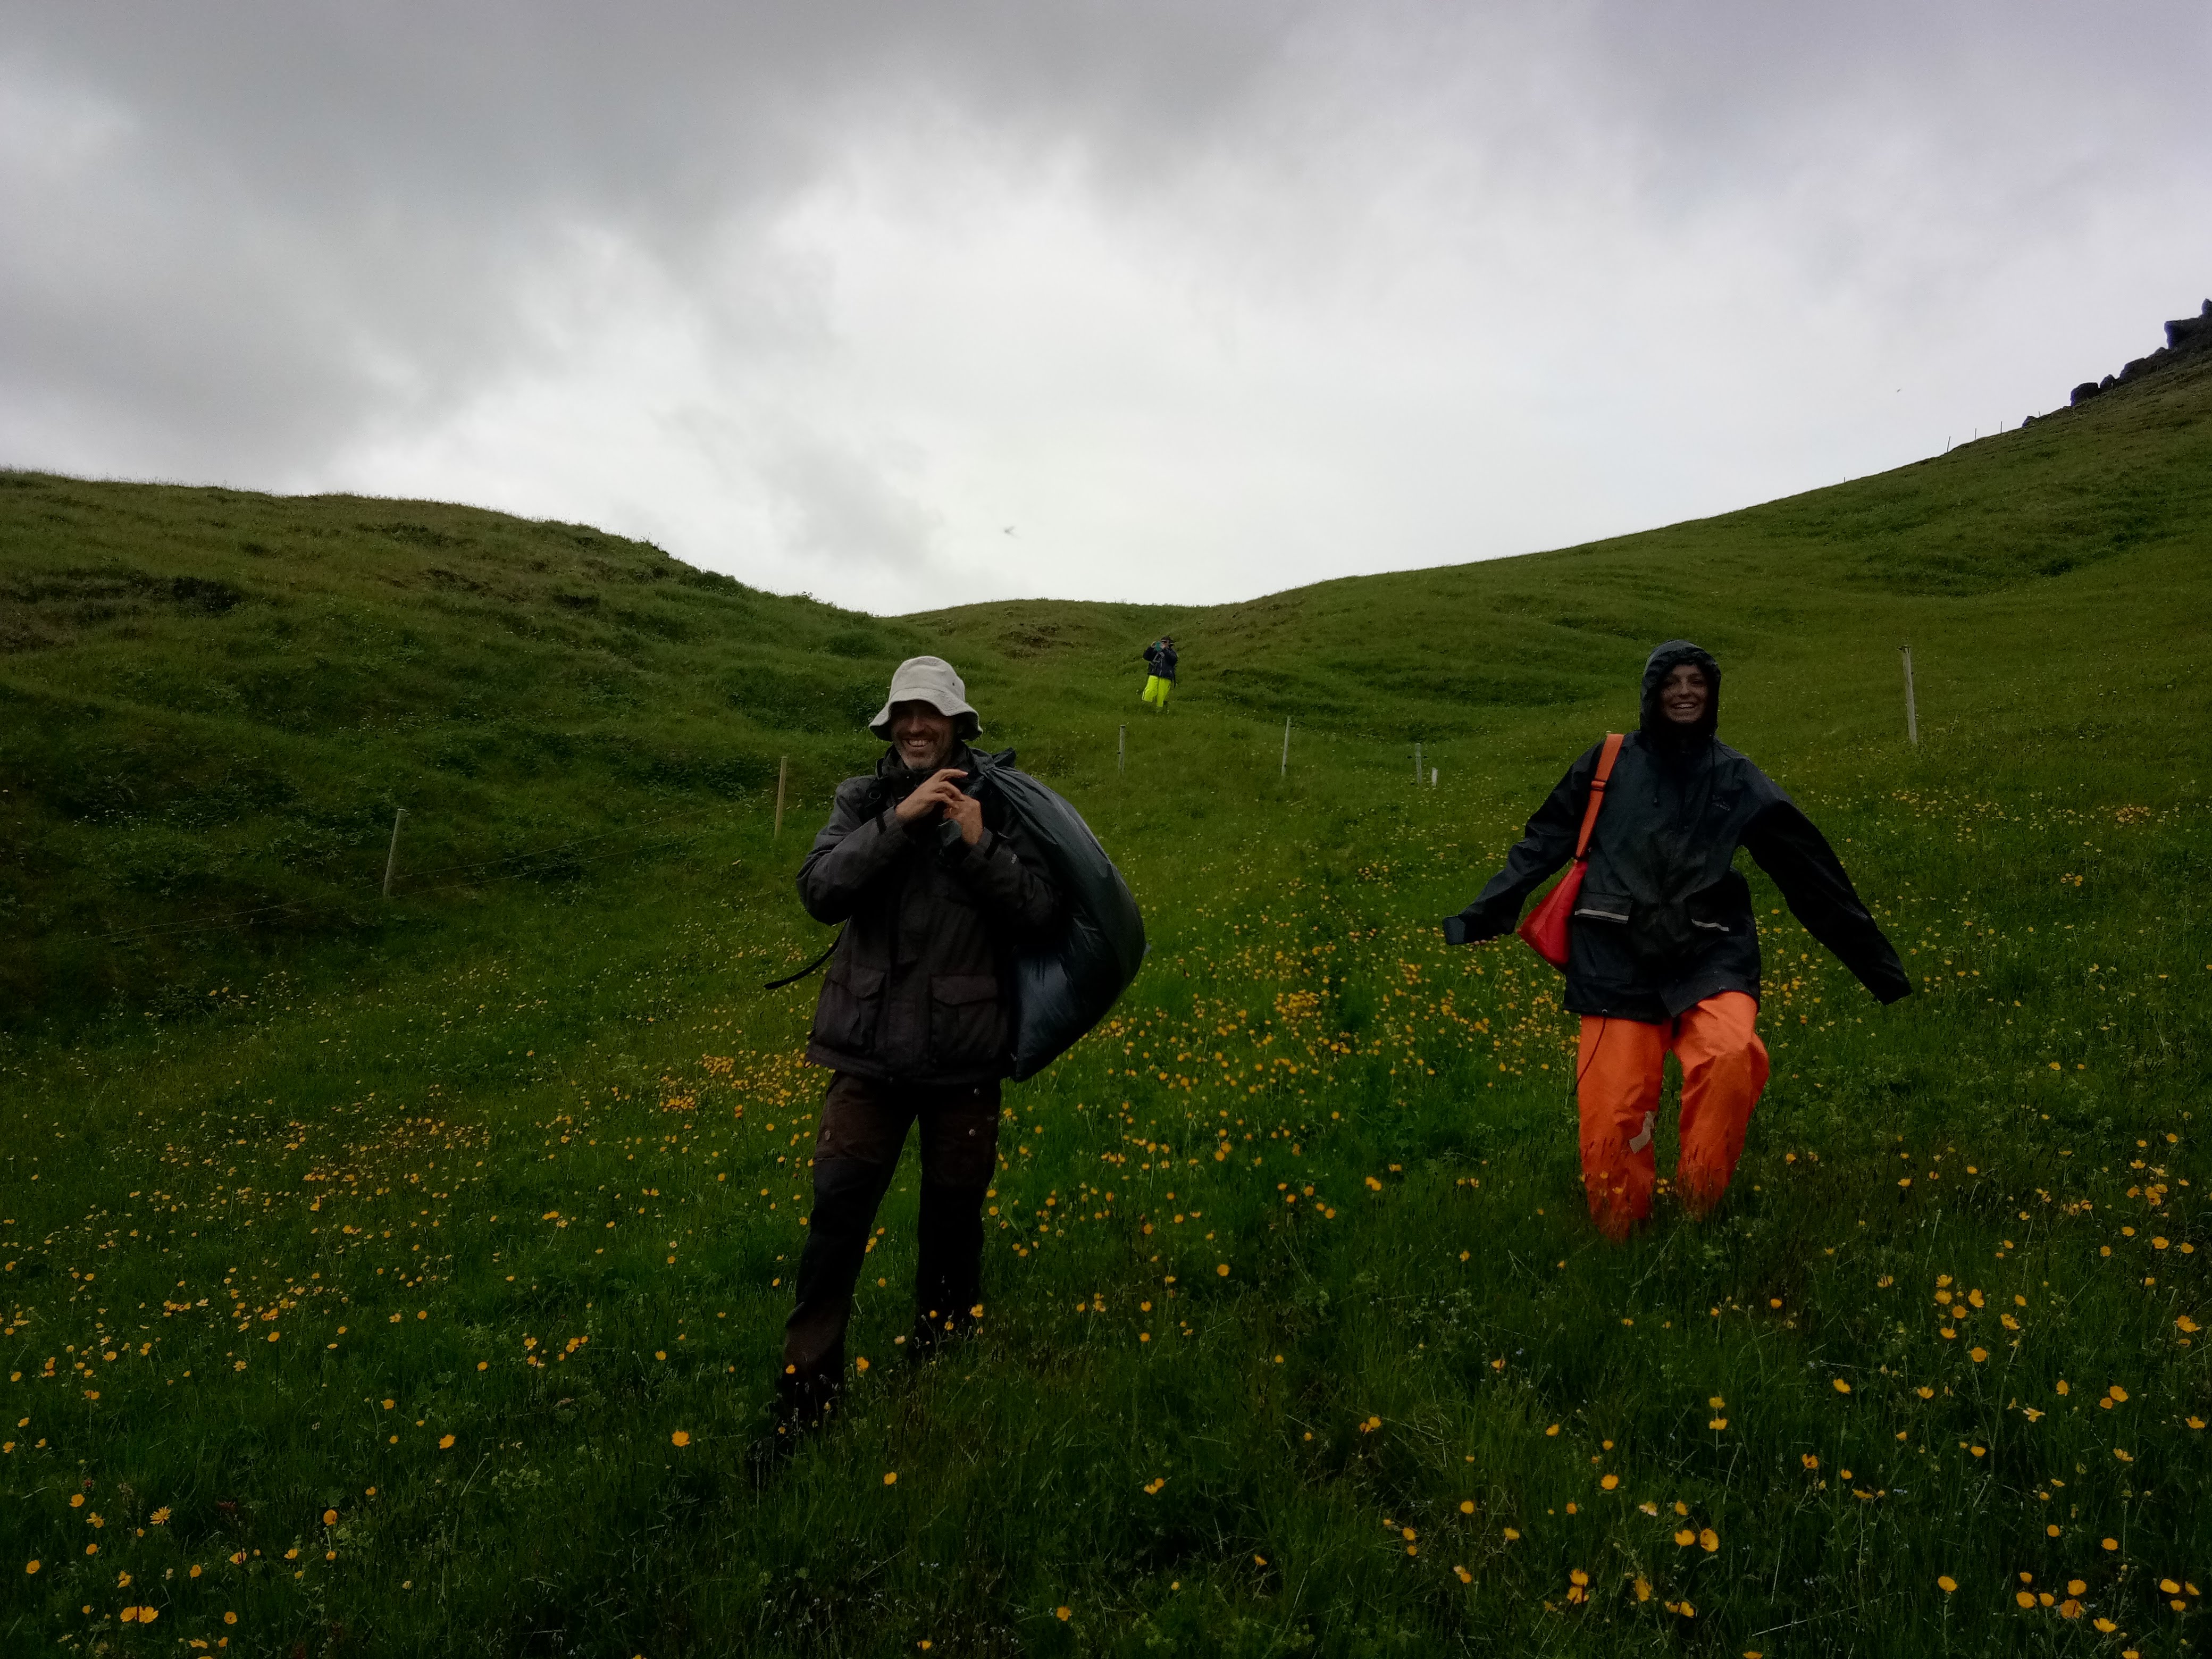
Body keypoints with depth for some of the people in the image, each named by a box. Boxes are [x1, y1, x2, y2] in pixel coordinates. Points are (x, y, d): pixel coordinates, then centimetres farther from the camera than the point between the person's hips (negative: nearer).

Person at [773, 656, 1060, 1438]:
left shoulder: (999, 807, -1)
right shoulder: (863, 800, 2)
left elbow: (1039, 912, -8)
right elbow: (820, 890, -12)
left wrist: (979, 845, -20)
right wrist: (897, 822, -21)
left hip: (964, 1049, 0)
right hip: (869, 1043, 0)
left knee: (955, 1206, 15)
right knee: (839, 1204, 0)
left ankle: (945, 1342, 39)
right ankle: (808, 1373, 15)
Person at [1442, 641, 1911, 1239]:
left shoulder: (1737, 779, 9)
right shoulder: (1609, 764, 7)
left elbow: (1810, 872, 11)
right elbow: (1544, 843, 9)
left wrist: (1875, 959, 12)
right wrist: (1484, 913, -1)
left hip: (1710, 956, 1)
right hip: (1618, 959, 0)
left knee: (1732, 1055, -29)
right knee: (1612, 1113, -6)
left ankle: (1698, 1209, -10)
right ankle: (1619, 1240, 17)